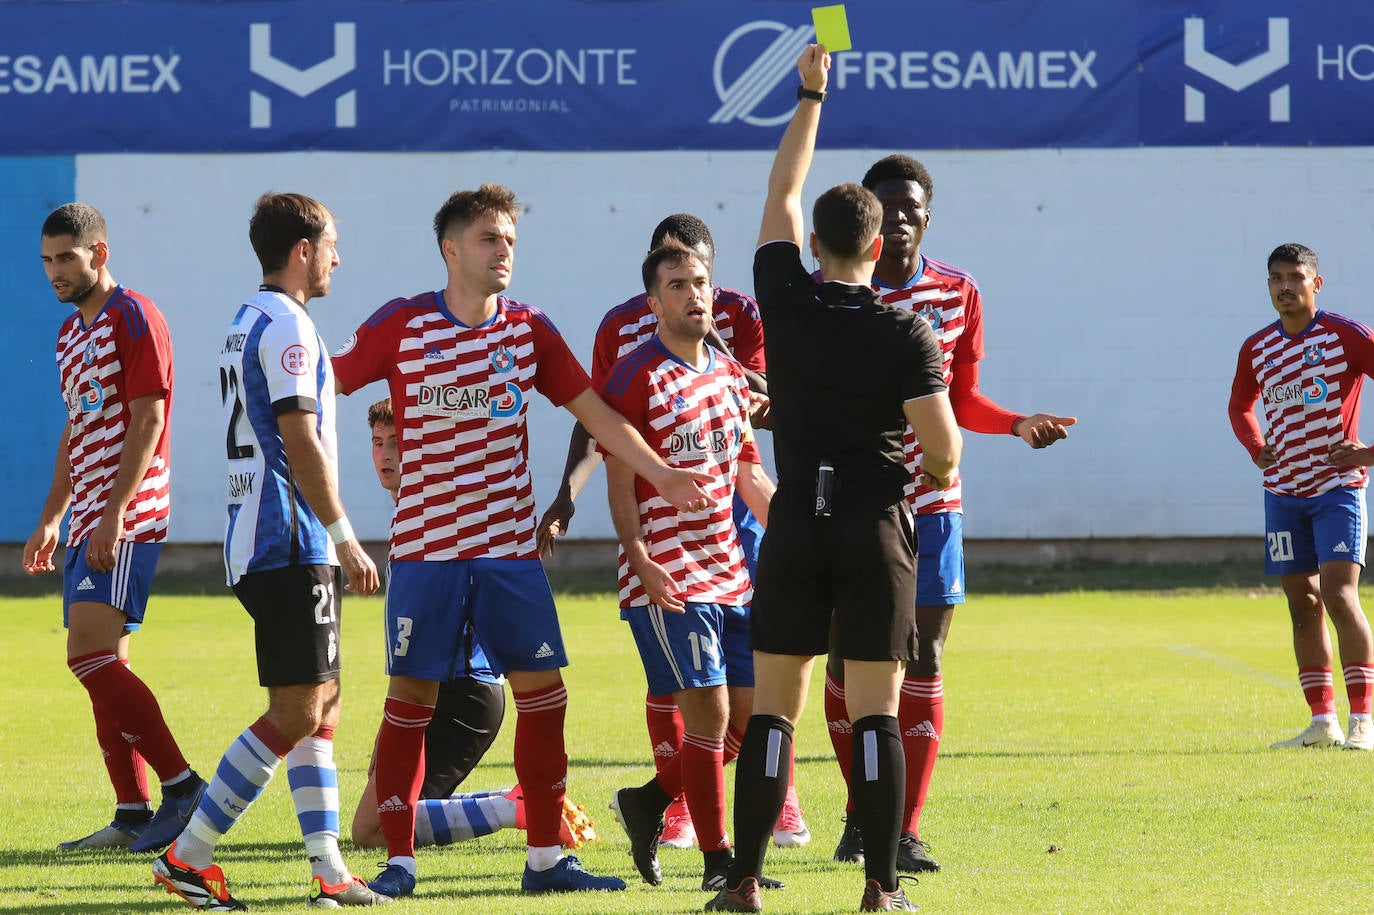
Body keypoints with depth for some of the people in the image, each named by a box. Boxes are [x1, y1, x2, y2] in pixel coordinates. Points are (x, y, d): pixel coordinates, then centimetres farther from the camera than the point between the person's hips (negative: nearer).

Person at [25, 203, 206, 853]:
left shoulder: (132, 317, -8)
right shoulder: (70, 333, 20)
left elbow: (147, 420, -15)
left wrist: (114, 514, -21)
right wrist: (50, 520, 23)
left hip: (128, 518, -9)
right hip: (89, 524, 9)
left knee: (91, 655, -19)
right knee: (101, 668, 5)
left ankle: (182, 786, -17)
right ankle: (132, 816, 6)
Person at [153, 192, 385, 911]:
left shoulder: (248, 322, 18)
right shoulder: (286, 326, -13)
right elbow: (300, 443, -19)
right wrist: (345, 539, -17)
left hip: (256, 540, 11)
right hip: (291, 544, -11)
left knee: (322, 702, 10)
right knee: (295, 713, -9)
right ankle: (188, 855, -9)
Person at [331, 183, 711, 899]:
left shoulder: (529, 330, 4)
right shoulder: (399, 326, -4)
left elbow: (593, 411, 7)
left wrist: (659, 474, -2)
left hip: (510, 545, 3)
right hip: (425, 545, -3)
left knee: (542, 694, 0)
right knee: (410, 698, -2)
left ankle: (546, 859, 8)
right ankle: (398, 859, 7)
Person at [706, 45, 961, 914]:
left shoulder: (786, 305, -1)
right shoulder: (907, 333, -8)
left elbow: (780, 198, 14)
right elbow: (942, 446, -12)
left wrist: (811, 98, 22)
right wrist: (943, 463, 14)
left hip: (796, 524, 2)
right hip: (876, 526, -2)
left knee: (773, 707, 5)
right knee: (875, 710, 0)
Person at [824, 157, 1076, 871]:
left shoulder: (958, 294, 5)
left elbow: (961, 402, 14)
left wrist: (1019, 425, -3)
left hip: (930, 501, 1)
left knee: (923, 658, -3)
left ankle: (906, 831, -2)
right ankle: (861, 815, 22)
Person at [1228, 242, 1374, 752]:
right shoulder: (1256, 350, 8)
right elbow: (1240, 406, 27)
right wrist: (1256, 450, 9)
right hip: (1283, 493, 5)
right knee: (1302, 604, 6)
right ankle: (1323, 722, 12)